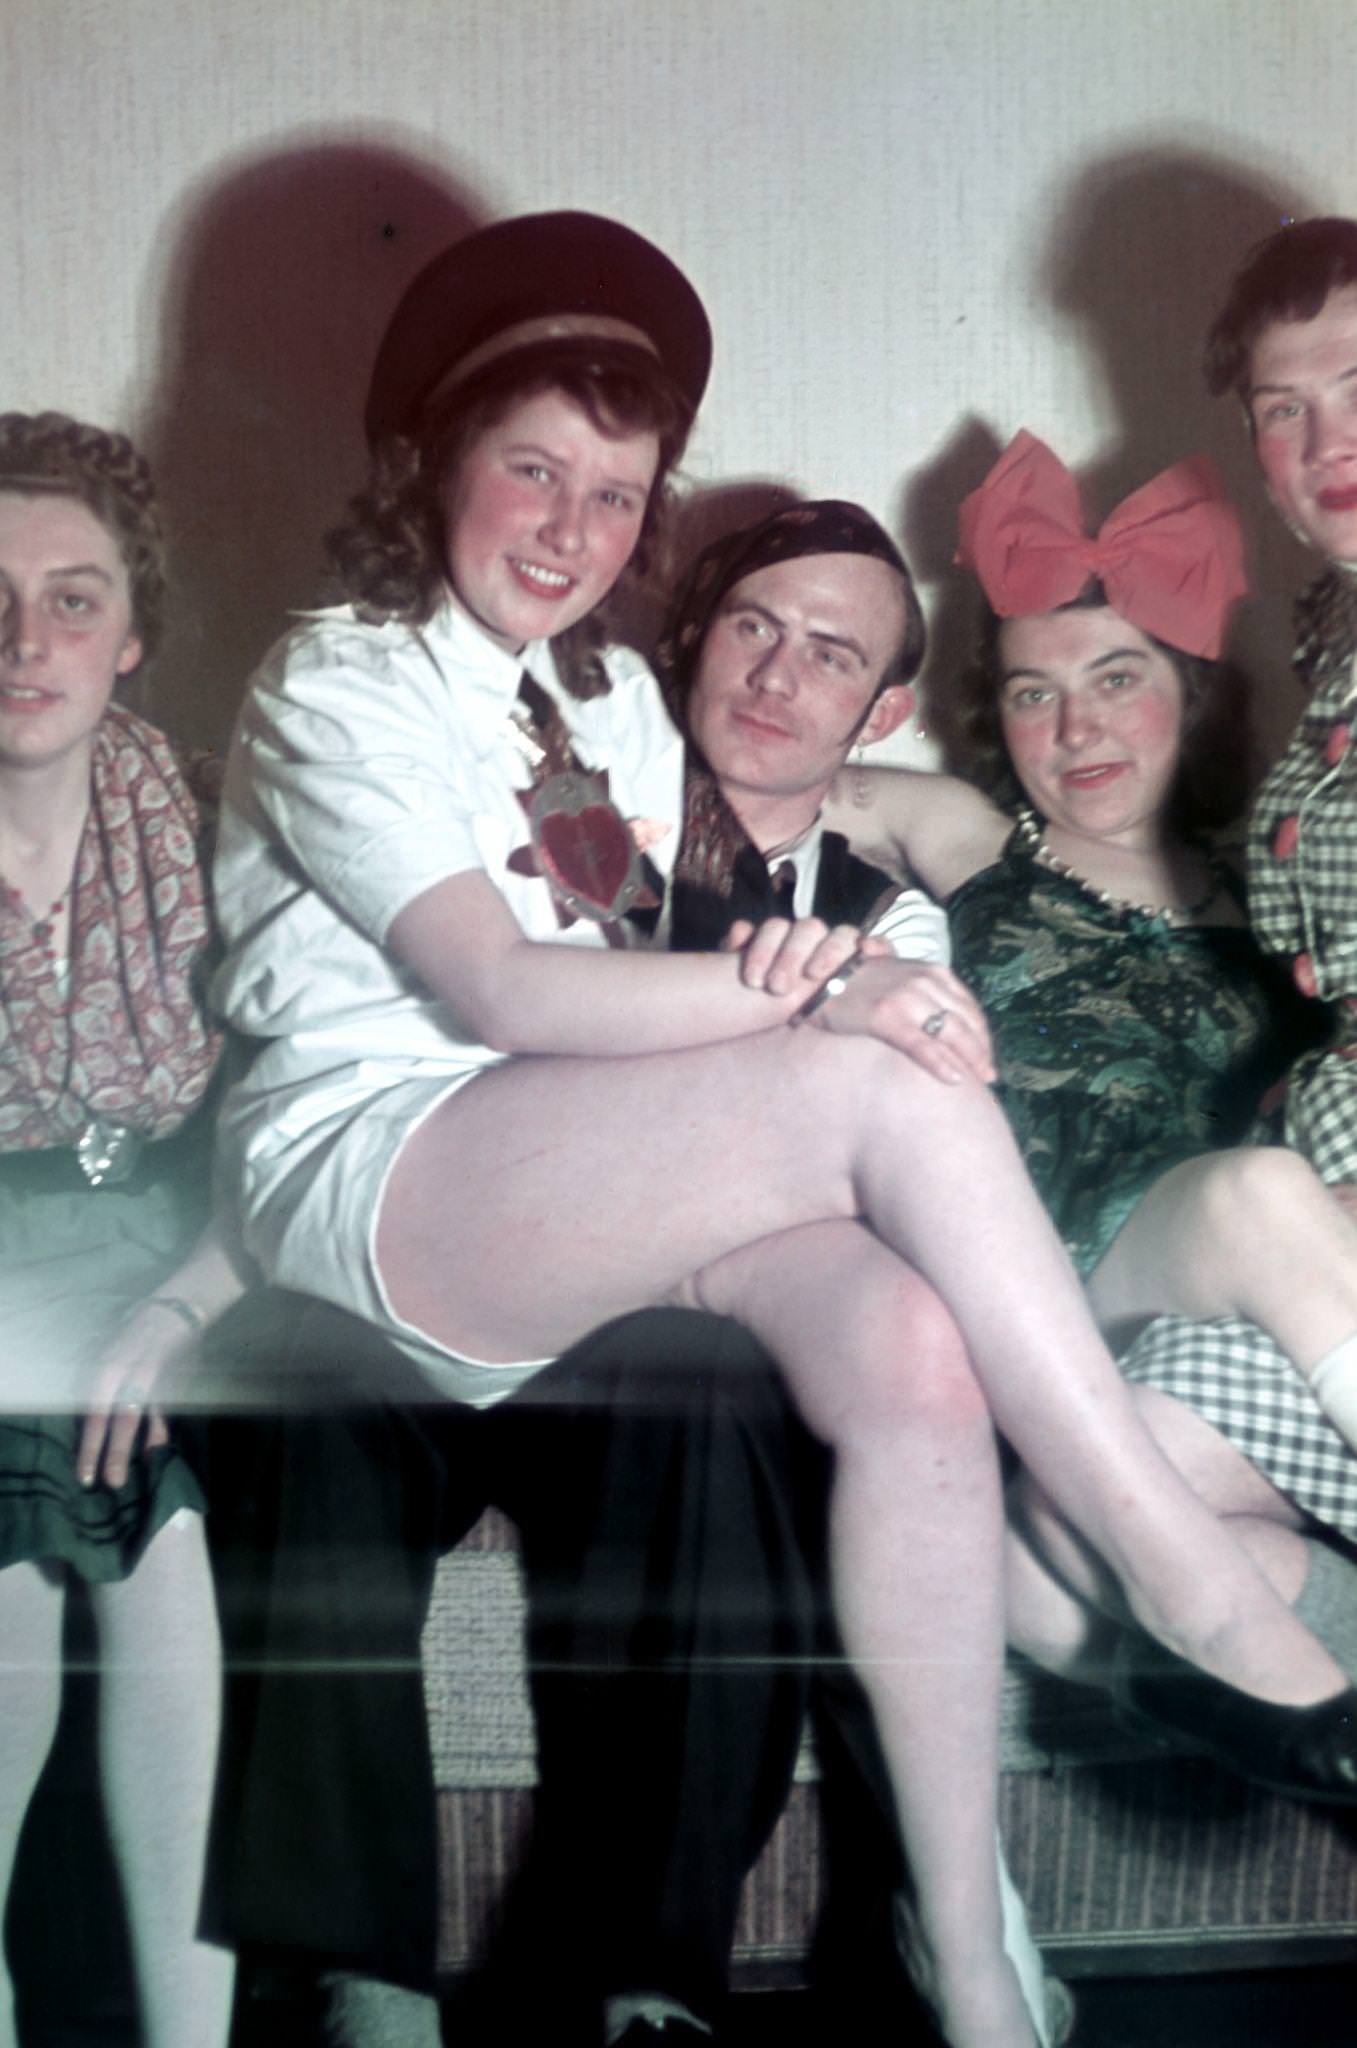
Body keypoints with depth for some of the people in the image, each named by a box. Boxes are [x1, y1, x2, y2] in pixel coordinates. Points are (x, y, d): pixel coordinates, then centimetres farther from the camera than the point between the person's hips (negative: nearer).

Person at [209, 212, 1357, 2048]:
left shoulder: (620, 703, 21)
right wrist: (815, 989, -25)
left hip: (592, 1192, 6)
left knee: (902, 1342, -26)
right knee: (888, 1091, -27)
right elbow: (491, 990, -17)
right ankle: (1201, 1590, -17)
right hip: (370, 1168, -6)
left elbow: (633, 989, 13)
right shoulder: (338, 689, -2)